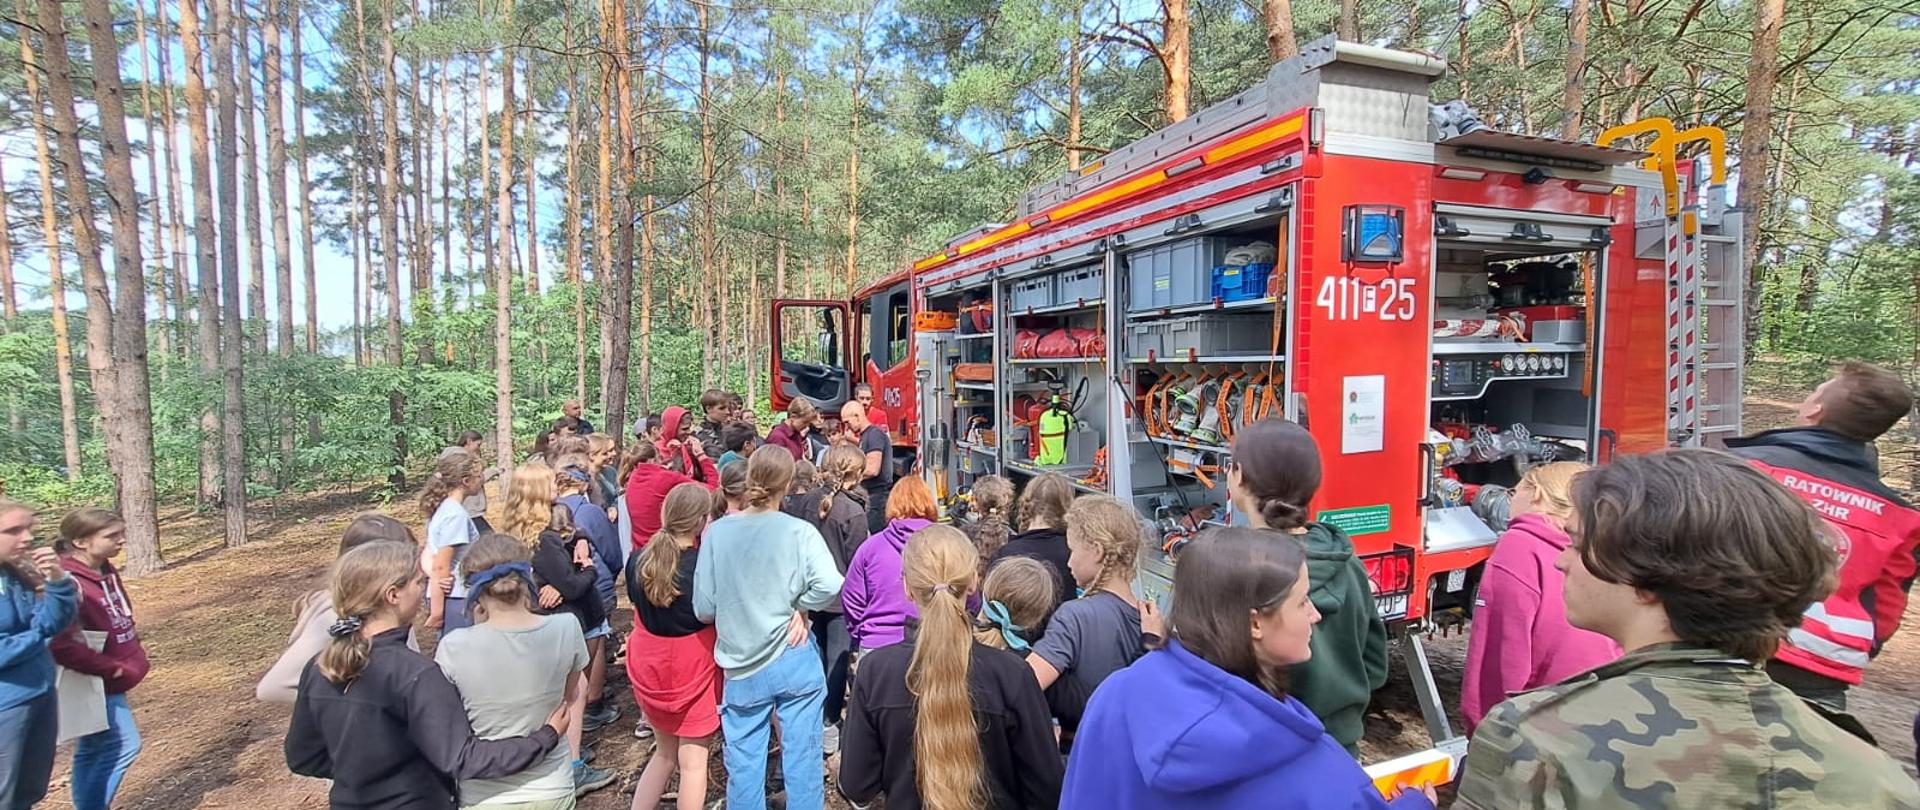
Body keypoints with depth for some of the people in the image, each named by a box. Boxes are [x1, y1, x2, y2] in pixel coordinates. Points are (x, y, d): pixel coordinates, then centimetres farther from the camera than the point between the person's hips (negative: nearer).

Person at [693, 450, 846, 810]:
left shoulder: (717, 531, -5)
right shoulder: (799, 531, -12)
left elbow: (704, 608, -2)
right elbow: (829, 586, -23)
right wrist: (800, 607, -5)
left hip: (741, 669, 2)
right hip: (794, 662, -2)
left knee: (744, 765, 16)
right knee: (802, 759, 12)